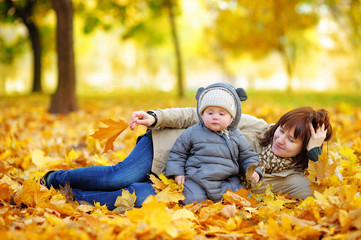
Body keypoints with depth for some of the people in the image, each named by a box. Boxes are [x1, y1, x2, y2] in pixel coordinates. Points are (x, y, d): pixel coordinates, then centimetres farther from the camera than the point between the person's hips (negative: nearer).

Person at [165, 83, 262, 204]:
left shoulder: (236, 136, 8)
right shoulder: (193, 132, 4)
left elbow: (248, 156, 18)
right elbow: (178, 153, 13)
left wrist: (253, 171, 0)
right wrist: (177, 173, 4)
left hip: (228, 180, 2)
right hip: (197, 179, -1)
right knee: (192, 199, -24)